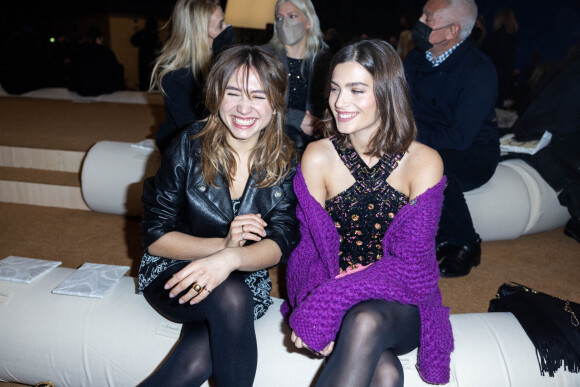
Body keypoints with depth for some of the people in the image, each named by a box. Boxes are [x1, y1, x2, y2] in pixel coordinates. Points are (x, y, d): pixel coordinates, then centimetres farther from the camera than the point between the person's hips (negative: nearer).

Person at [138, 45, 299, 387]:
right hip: (173, 272, 0)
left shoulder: (285, 163, -5)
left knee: (198, 359, -31)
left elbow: (281, 242, -14)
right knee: (231, 297, -35)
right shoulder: (190, 147, -9)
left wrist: (231, 259, -36)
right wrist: (223, 244, -22)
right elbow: (155, 236, -7)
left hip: (246, 279, 1)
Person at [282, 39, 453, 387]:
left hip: (400, 305, 0)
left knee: (365, 322, -34)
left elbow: (411, 262, -14)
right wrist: (319, 313, -25)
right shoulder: (318, 157, -2)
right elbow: (310, 251, -4)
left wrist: (326, 305, -25)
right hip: (335, 303, 0)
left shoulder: (424, 162, -7)